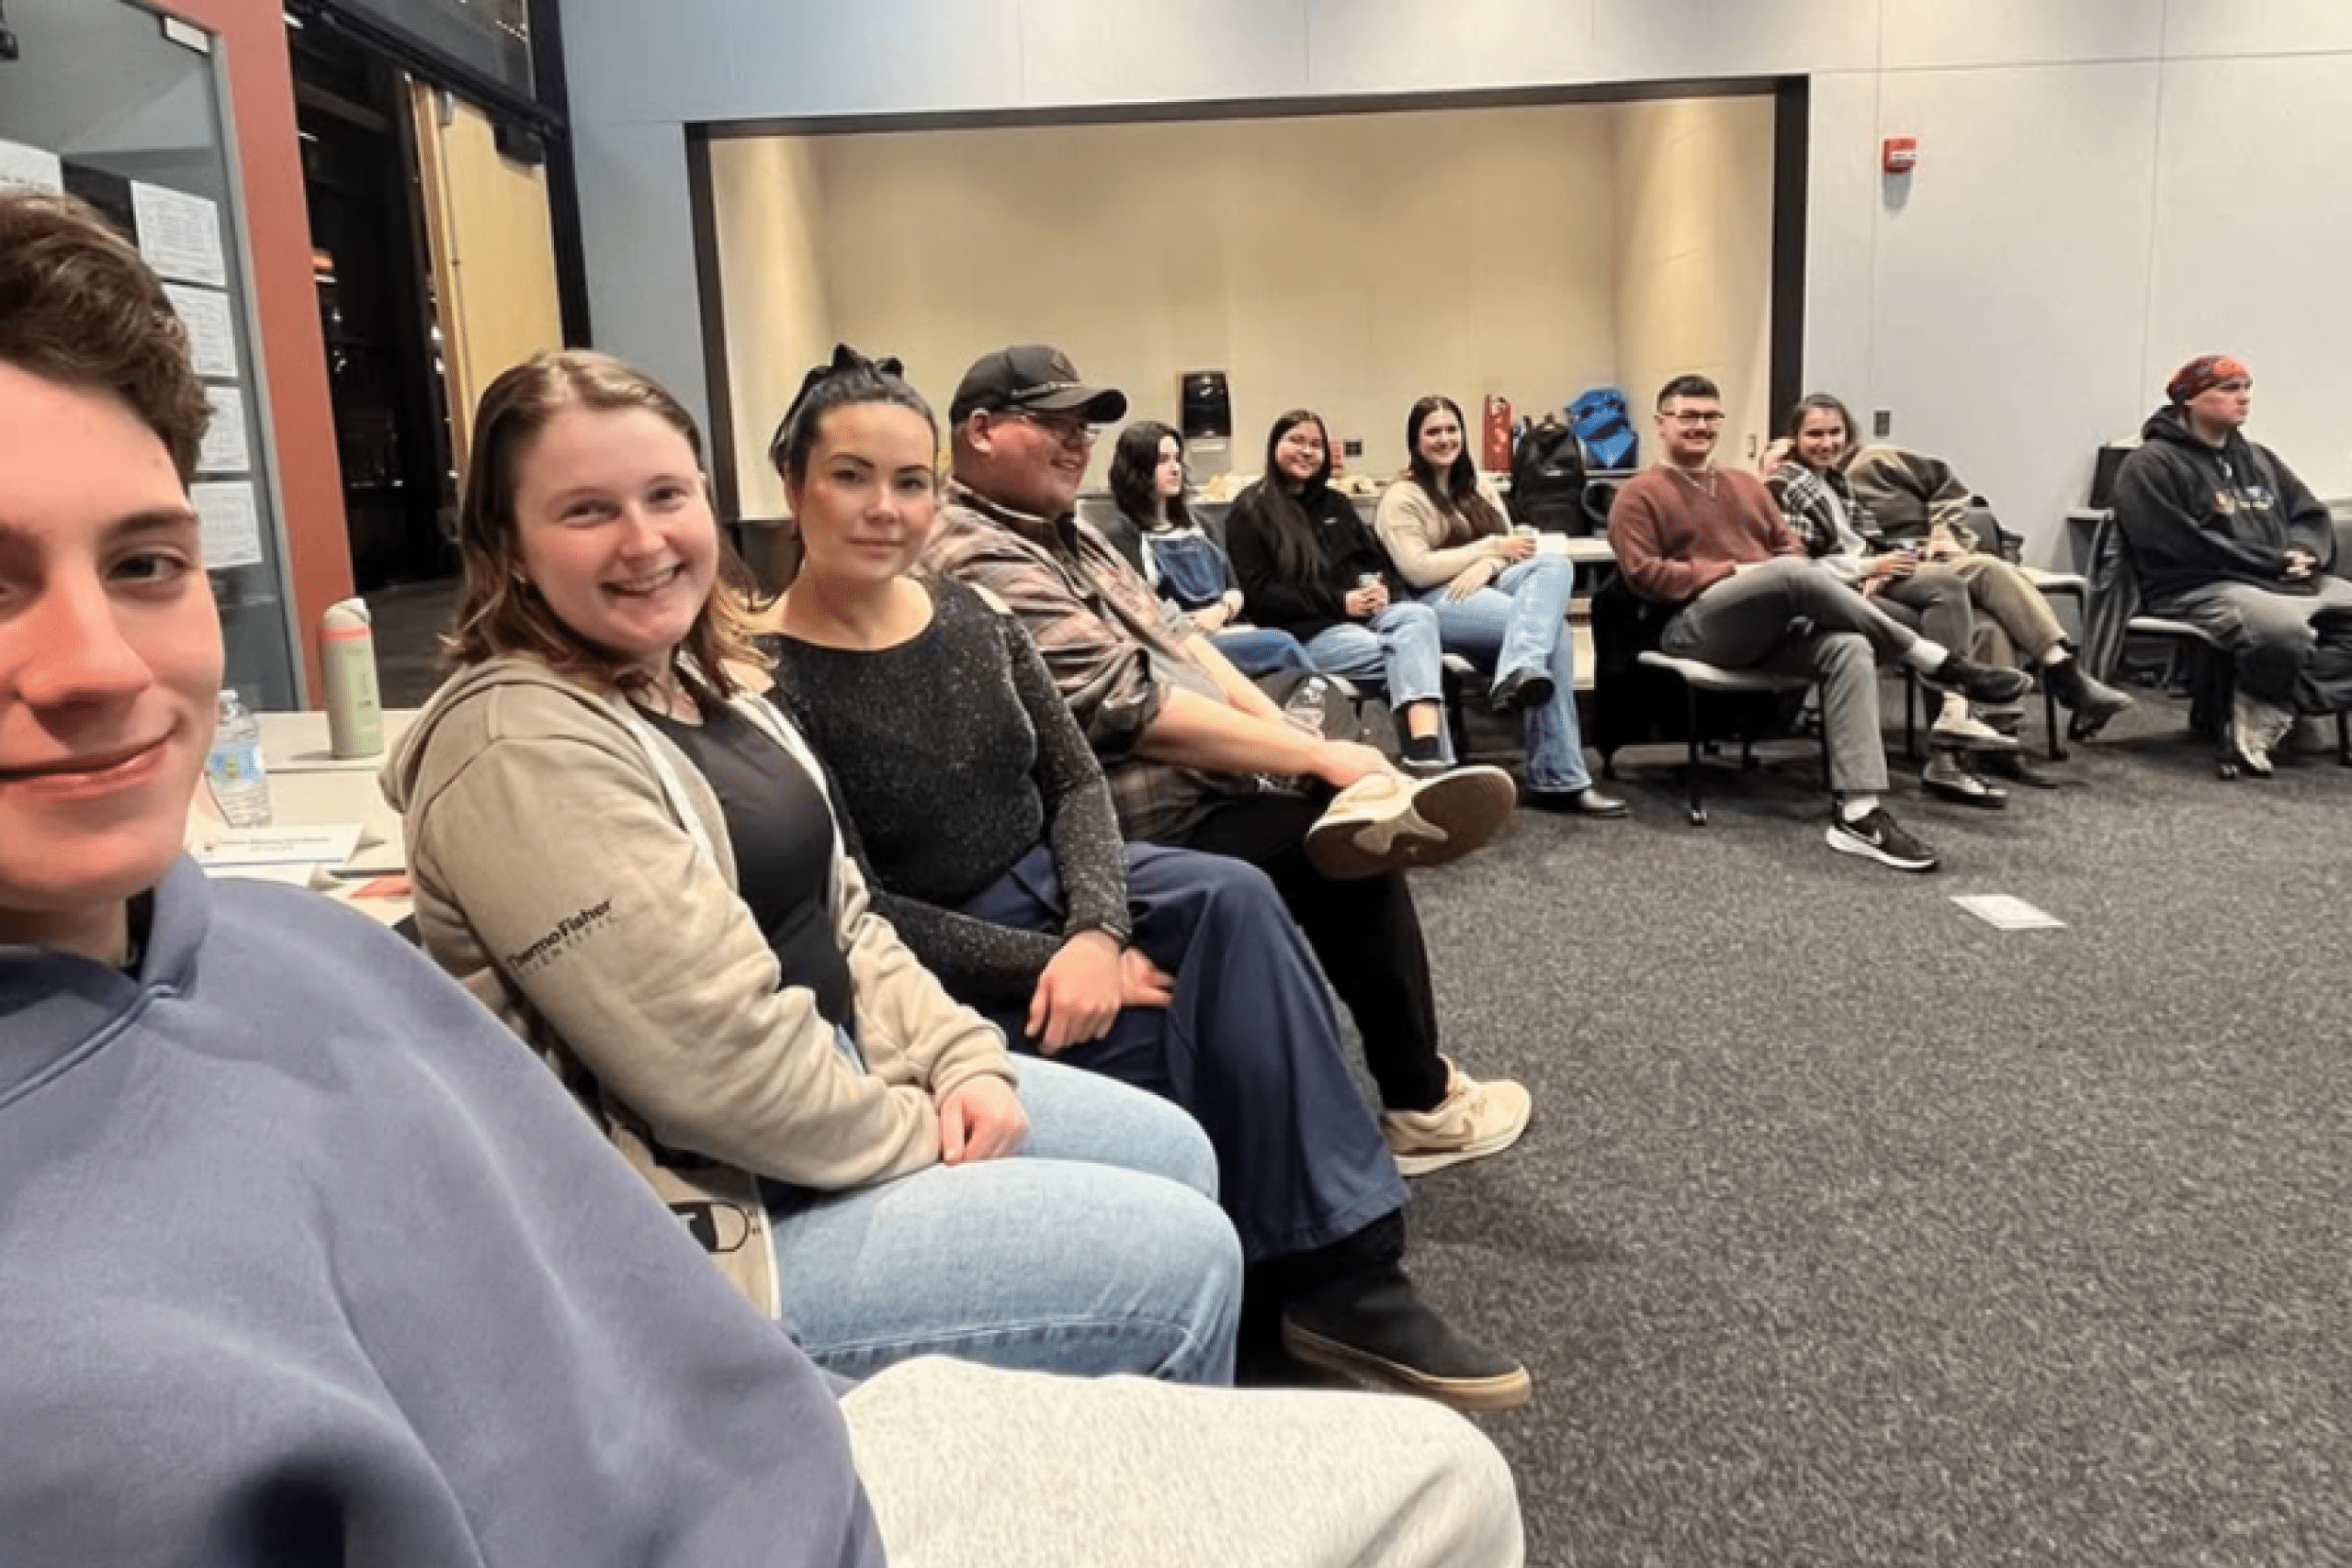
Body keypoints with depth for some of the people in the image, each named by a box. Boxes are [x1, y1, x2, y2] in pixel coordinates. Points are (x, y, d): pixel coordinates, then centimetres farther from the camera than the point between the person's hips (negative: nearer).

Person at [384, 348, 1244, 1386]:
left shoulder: (695, 679, 8)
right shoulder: (520, 752, -23)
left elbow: (840, 920, 11)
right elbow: (720, 1064, -27)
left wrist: (964, 1059, -3)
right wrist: (932, 1139, -13)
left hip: (834, 1085, 10)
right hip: (715, 1219, -9)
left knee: (1171, 1150, 14)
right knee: (1179, 1260, -10)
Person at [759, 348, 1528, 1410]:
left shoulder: (969, 616, 2)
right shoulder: (770, 682, -16)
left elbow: (1076, 781, 1)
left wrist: (1095, 930, -18)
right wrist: (1051, 960, -20)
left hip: (1044, 880, 5)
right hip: (933, 970, -5)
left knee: (1232, 899, -22)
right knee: (1171, 1040, -25)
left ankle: (1338, 1271, -16)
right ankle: (1310, 1280, -1)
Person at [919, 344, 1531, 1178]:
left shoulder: (1062, 532, 14)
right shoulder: (979, 563, -19)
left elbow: (1175, 639, 13)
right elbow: (1132, 706, -24)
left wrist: (1290, 732, -2)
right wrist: (1314, 756, -19)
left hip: (1202, 777, 10)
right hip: (1151, 825, -10)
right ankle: (1418, 1105, 5)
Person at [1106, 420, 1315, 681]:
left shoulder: (1195, 523, 25)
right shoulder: (1123, 535, 2)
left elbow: (1234, 589, 21)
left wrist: (1222, 610, -2)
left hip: (1226, 632, 6)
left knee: (1281, 645, -27)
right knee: (1281, 645, -28)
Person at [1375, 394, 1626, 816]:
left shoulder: (1477, 485, 23)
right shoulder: (1401, 498, 3)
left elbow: (1513, 545, 13)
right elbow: (1417, 571, -11)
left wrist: (1485, 565, -12)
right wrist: (1491, 547, -7)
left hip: (1489, 585, 6)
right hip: (1439, 603, -6)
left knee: (1555, 565, -28)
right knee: (1553, 630, -29)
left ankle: (1518, 674, -46)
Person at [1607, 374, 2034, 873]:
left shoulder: (1745, 484, 26)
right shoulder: (1640, 494, 5)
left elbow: (1791, 545, 22)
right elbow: (1642, 574, -7)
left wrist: (1796, 586, -3)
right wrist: (1733, 571, -12)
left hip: (1773, 628, 6)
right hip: (1696, 628, -6)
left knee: (1849, 648, -26)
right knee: (1792, 573, -32)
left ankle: (1858, 814, -35)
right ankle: (1938, 662, -24)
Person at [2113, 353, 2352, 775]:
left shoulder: (2258, 459, 23)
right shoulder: (2151, 465, -4)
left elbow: (2311, 514, 21)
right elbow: (2184, 546, -14)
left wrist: (2304, 553, -5)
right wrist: (2274, 561, -14)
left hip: (2287, 581, 9)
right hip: (2198, 588, -9)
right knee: (2283, 630, -37)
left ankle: (2271, 709, -18)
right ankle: (2278, 703, -6)